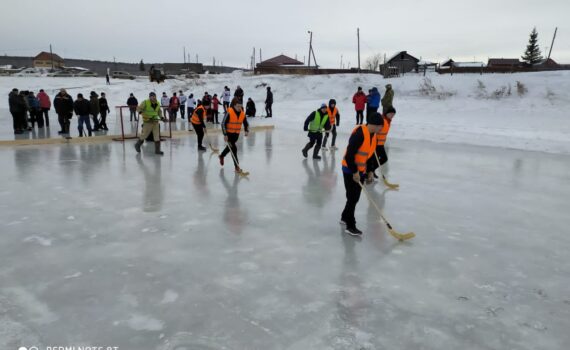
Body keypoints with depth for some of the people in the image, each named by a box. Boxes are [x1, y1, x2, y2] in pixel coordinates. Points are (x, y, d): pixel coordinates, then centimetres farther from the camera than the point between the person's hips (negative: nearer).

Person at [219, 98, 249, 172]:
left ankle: (222, 156, 51)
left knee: (230, 147, 22)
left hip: (236, 134, 6)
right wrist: (225, 134, -21)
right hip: (229, 133, -6)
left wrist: (247, 131, -14)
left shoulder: (242, 114, -4)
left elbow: (246, 123, 6)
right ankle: (237, 166, -7)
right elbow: (223, 123, -17)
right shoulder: (229, 113, -19)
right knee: (233, 148, -11)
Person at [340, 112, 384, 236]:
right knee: (352, 198, -4)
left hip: (360, 170, 9)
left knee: (355, 197, 16)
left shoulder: (373, 135, 5)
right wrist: (354, 172, -22)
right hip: (350, 170, -8)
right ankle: (350, 226, 6)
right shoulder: (359, 134, -25)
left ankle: (345, 217, 34)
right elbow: (349, 154, -27)